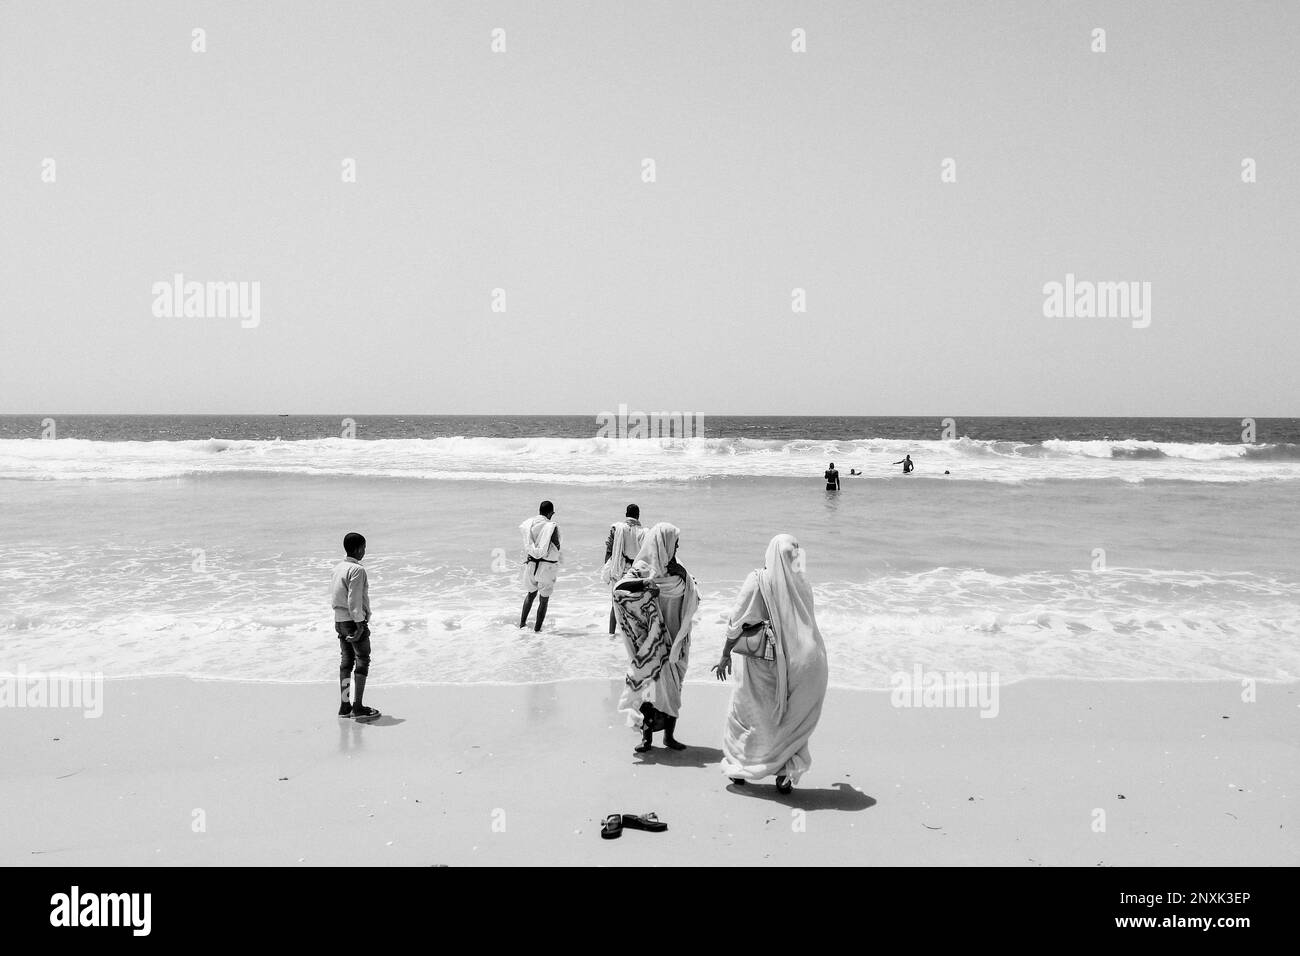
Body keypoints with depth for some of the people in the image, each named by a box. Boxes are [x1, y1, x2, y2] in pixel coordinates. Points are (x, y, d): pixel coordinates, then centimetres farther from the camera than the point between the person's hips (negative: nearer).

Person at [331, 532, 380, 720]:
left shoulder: (337, 568, 10)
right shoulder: (357, 570, -16)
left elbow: (334, 598, 14)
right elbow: (354, 601, -20)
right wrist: (360, 625, -17)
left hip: (339, 620, 8)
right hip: (354, 621, -8)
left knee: (346, 662, 12)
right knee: (362, 662, -1)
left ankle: (344, 706, 15)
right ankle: (358, 707, -2)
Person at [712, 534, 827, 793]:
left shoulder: (757, 580, -9)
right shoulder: (801, 582, -1)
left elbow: (737, 621, -8)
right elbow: (805, 622, 6)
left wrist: (725, 656, 2)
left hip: (763, 662, -2)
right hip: (801, 659, 2)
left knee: (746, 711, 17)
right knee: (794, 717, 17)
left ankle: (738, 766, 25)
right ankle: (785, 772, 11)